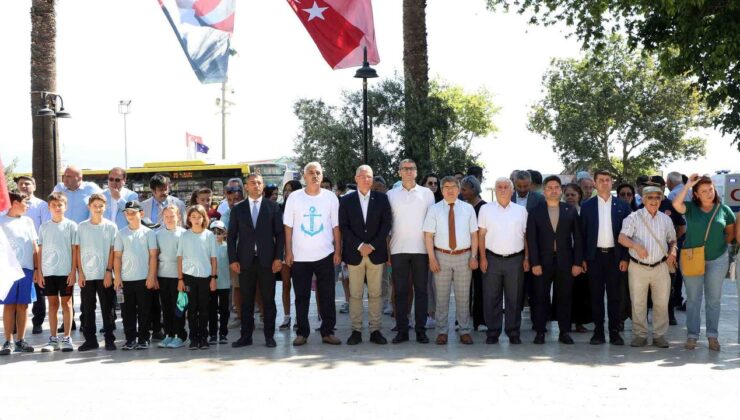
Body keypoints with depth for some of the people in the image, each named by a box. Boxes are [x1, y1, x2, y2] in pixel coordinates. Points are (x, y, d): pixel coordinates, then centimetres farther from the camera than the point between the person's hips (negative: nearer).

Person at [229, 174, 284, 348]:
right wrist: (233, 259, -1)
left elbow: (280, 233, 3)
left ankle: (269, 336, 9)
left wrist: (278, 257, -5)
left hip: (266, 260, -1)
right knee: (246, 300, 5)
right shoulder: (238, 209, 9)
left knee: (269, 299, 2)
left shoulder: (273, 207, 5)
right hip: (245, 261, 1)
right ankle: (246, 336, 11)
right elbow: (231, 236, 7)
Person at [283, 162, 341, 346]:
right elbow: (288, 226, 2)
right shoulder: (294, 197, 1)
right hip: (299, 256, 0)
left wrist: (338, 251, -2)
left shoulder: (330, 197, 2)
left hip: (325, 255, 0)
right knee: (301, 297, 6)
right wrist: (288, 251, -4)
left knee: (327, 296, 3)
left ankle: (328, 332, 11)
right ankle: (302, 332, 14)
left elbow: (336, 226, 3)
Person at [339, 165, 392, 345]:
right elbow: (343, 227, -1)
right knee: (355, 295, 2)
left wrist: (372, 245, -9)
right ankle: (356, 330, 7)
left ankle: (375, 329, 8)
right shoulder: (346, 200, 4)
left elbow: (386, 224, 1)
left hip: (376, 253, 0)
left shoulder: (382, 199, 5)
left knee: (375, 294, 3)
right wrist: (359, 245, -11)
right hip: (354, 253, 0)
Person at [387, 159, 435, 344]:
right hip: (398, 249, 1)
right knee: (400, 291, 2)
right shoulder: (391, 195, 8)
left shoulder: (427, 193, 6)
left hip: (421, 249, 0)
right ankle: (402, 330, 7)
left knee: (421, 290, 2)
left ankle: (421, 329, 7)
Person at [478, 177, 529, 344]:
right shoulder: (486, 209, 4)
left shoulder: (521, 210, 7)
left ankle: (513, 332, 14)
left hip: (515, 260, 1)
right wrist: (482, 257, -4)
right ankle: (492, 332, 11)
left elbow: (526, 236, 8)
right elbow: (481, 235, 2)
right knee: (491, 298, 3)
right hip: (492, 259, -1)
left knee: (514, 299, 5)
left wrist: (526, 258, 2)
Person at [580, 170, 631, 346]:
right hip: (594, 256, 0)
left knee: (614, 295, 3)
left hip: (614, 255, 0)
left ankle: (614, 332, 8)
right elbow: (582, 233, 4)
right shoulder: (587, 206, 5)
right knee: (596, 295, 4)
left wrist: (625, 258, -3)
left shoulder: (622, 206, 5)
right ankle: (598, 332, 9)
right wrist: (582, 258, -2)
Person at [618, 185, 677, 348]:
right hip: (638, 267, -3)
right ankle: (640, 335, 14)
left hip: (660, 267, 3)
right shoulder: (634, 217, -3)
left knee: (661, 303, 4)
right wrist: (636, 246, -31)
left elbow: (672, 240, 20)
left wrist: (673, 251, -1)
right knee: (638, 303, 3)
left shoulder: (666, 219, 9)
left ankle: (659, 335, 15)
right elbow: (622, 238, -13)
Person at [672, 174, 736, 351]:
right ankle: (692, 335, 10)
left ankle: (712, 336, 14)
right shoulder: (690, 208, -5)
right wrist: (688, 185, -20)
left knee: (714, 299, 7)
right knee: (693, 299, 5)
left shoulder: (723, 210, -1)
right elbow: (676, 204, -26)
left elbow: (731, 232, 13)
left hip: (717, 260, 1)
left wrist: (721, 245, 3)